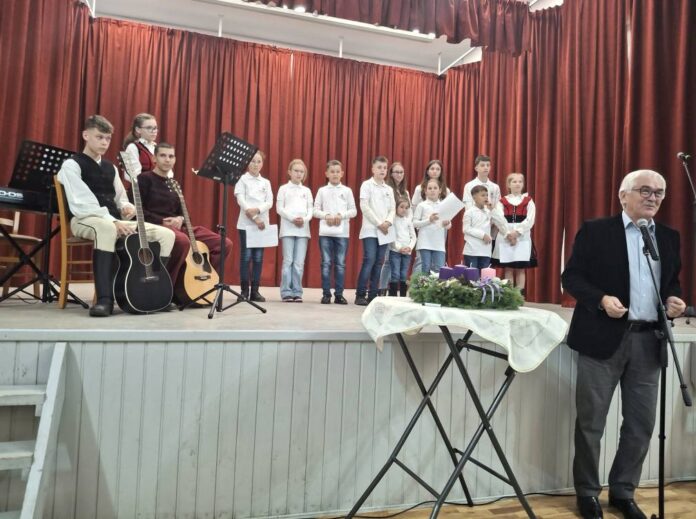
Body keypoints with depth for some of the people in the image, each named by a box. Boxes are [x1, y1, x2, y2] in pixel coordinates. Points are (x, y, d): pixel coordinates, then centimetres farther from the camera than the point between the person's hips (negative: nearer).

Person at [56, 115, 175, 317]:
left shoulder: (110, 168, 22)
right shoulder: (72, 165, -1)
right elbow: (81, 204, -14)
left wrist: (126, 208, -3)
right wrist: (112, 221, -25)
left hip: (115, 222, 7)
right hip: (85, 220, -6)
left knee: (166, 234, -11)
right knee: (107, 229, -45)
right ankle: (104, 299, -45)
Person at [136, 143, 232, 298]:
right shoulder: (144, 179, 1)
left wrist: (180, 219, -1)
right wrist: (162, 221, -17)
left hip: (176, 226, 7)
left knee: (225, 243, -5)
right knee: (183, 241, -44)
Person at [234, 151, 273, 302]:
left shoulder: (266, 182, 14)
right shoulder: (242, 179, 4)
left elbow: (270, 202, 3)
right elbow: (241, 200, -7)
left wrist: (257, 210, -17)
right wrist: (255, 218, -15)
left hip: (263, 224, 3)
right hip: (246, 223, -3)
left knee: (258, 257, 2)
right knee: (246, 256, -4)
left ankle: (255, 291, 7)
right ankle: (244, 290, 1)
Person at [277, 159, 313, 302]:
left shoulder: (307, 191, 15)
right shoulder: (283, 189, 7)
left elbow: (310, 209, 9)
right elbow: (279, 208, -1)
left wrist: (305, 219, -11)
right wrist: (293, 218, -14)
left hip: (303, 229, 2)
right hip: (288, 228, -2)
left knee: (299, 262, 0)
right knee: (288, 261, -5)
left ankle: (297, 292, 4)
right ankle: (286, 292, -1)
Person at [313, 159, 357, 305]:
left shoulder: (347, 190, 7)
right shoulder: (322, 190, 7)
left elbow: (353, 211, 4)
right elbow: (316, 210, 4)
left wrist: (341, 215, -12)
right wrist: (326, 216, -13)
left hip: (342, 232, 0)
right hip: (325, 232, 0)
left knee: (340, 264, 3)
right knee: (326, 263, 2)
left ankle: (339, 294, 10)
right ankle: (326, 294, 8)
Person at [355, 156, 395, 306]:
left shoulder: (389, 189, 17)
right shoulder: (367, 185, 1)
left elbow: (392, 209, 12)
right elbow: (364, 206, -8)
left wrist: (388, 222, -9)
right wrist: (379, 223, -12)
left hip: (385, 231, 5)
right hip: (370, 230, -5)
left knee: (379, 263, 4)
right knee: (369, 260, -13)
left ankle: (373, 295, 8)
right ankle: (360, 295, -7)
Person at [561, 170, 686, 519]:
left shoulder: (669, 237, 13)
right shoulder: (595, 231, -2)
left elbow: (672, 281, 20)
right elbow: (571, 276, -4)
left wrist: (674, 299, -2)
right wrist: (601, 299, -20)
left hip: (648, 341, 5)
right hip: (604, 338, -4)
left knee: (641, 424, 12)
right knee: (591, 422, 5)